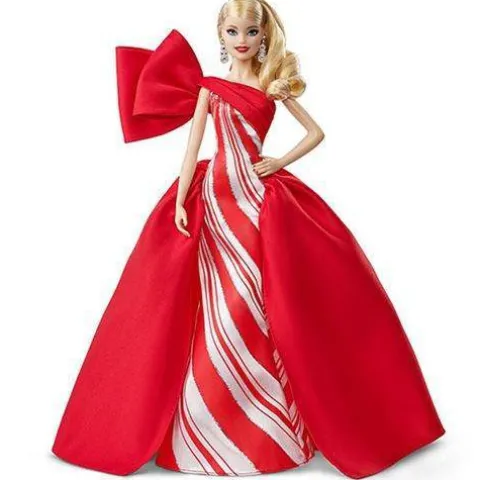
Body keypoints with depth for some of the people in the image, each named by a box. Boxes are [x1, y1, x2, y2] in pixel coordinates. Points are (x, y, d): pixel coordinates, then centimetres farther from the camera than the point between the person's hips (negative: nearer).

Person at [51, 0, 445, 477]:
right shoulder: (209, 87, 7)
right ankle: (213, 423, 13)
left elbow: (316, 132, 11)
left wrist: (280, 163, -1)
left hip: (262, 200, 0)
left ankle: (269, 421, 15)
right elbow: (193, 147, 2)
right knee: (218, 309, 0)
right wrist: (180, 203, -6)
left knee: (262, 307, 0)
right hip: (216, 197, 0)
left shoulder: (274, 86, 7)